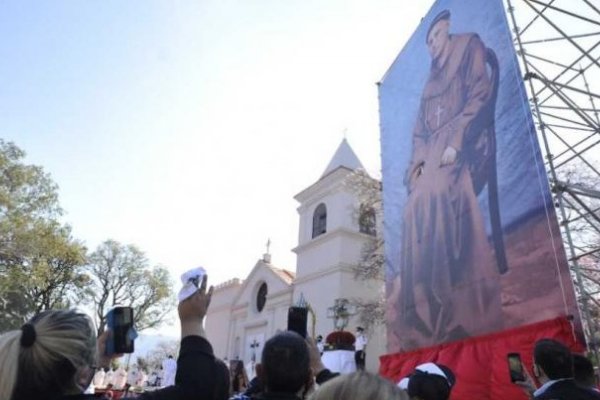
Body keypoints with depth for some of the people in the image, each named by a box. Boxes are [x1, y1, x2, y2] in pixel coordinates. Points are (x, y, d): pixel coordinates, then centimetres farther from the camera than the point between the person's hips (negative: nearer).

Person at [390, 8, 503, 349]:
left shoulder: (470, 47, 13)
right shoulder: (431, 82, 31)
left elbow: (480, 94, -3)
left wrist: (456, 141, -16)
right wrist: (419, 161, 5)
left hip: (458, 149, -6)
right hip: (433, 154, 7)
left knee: (443, 195, -29)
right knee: (419, 209, -11)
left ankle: (464, 309, -28)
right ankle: (427, 319, -11)